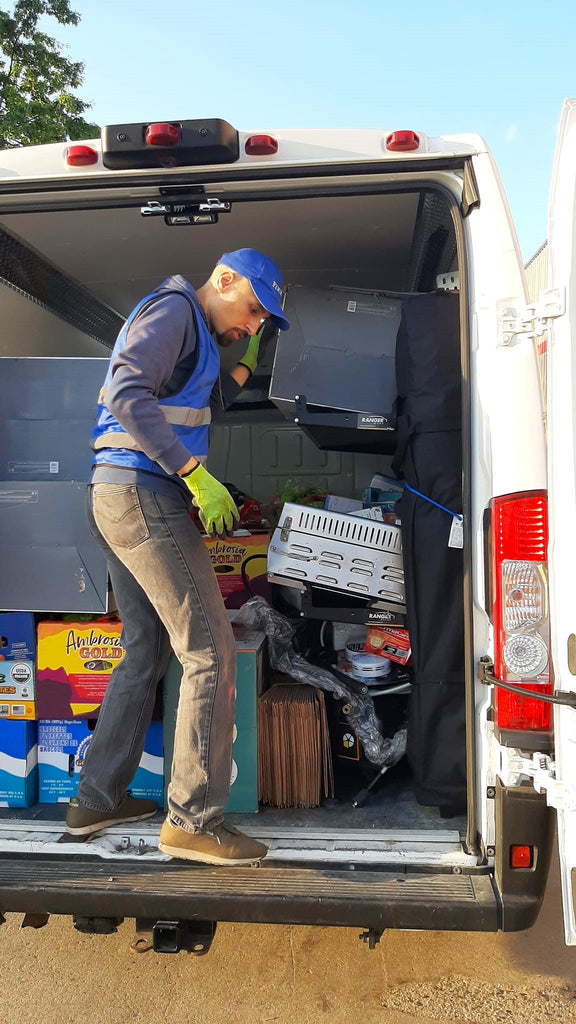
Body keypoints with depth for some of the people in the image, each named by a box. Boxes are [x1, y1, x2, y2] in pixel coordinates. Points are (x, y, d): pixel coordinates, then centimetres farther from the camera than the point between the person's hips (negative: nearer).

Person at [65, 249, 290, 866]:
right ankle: (193, 820, -4)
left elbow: (191, 412, 32)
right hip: (144, 495, -11)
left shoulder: (191, 331, 26)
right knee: (210, 653, -9)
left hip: (118, 497, 11)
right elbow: (128, 397, -20)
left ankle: (96, 799, 21)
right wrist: (197, 475, -22)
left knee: (146, 651, 13)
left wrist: (244, 365, 26)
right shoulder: (173, 309, -6)